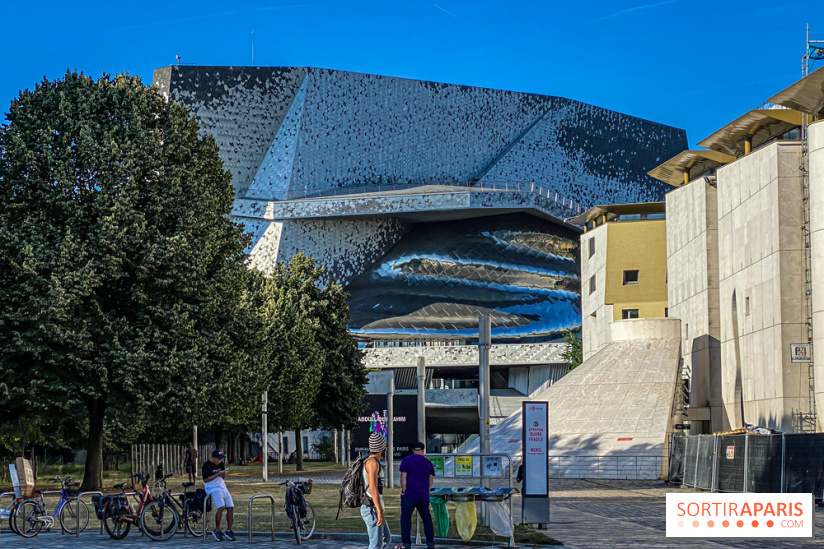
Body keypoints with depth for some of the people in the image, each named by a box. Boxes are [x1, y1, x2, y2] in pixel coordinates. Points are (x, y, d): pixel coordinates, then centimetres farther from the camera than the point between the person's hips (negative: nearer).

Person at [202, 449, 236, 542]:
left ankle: (229, 531, 6)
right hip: (213, 489, -8)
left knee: (231, 508, -2)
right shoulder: (207, 465, -8)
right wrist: (218, 474, -18)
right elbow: (205, 479, -15)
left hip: (223, 488, 8)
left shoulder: (220, 464, 13)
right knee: (221, 507, -26)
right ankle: (217, 530, -14)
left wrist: (223, 473, -5)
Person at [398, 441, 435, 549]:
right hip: (424, 495, 4)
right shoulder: (428, 462, 10)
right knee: (426, 518, 13)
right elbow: (431, 479, 12)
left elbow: (403, 477, -8)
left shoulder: (407, 460, -2)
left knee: (406, 517, -1)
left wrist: (403, 490, -2)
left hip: (409, 495, -4)